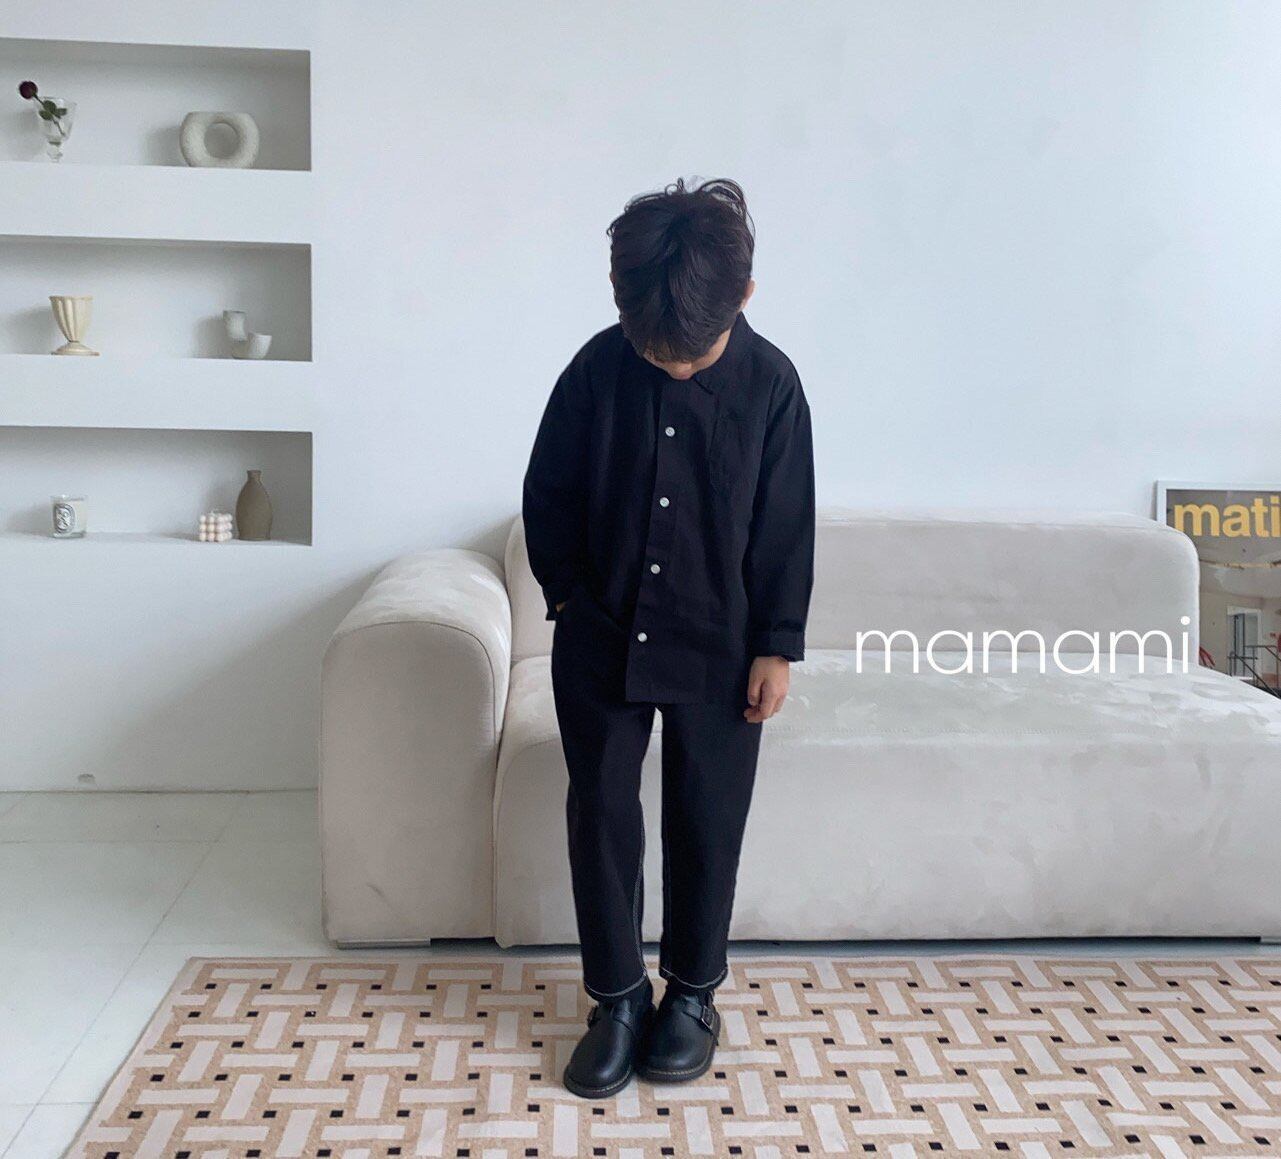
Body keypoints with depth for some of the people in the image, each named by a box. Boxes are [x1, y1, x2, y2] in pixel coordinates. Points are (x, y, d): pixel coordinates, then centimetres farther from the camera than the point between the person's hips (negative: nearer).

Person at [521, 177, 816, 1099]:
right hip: (602, 642, 1)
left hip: (719, 649, -1)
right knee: (601, 816, 5)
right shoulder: (596, 371, -7)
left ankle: (694, 991, 27)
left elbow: (787, 526, -4)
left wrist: (776, 644, -5)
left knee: (708, 822, 8)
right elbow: (547, 497, 3)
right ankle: (617, 997, 21)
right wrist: (571, 597, 1)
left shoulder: (770, 382, -9)